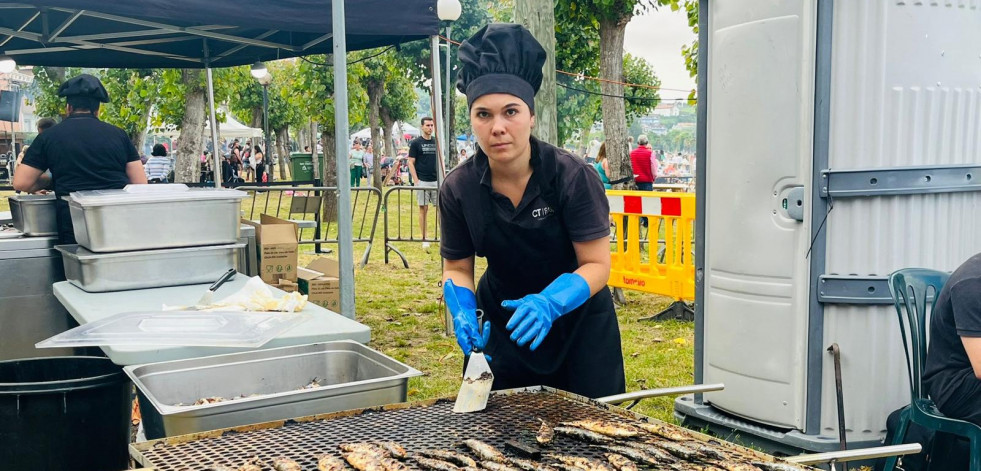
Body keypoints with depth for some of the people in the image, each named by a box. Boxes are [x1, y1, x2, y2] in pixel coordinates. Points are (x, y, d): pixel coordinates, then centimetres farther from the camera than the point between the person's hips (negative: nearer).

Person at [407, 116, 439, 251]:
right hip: (422, 182, -4)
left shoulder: (437, 142, 11)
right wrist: (416, 181, -12)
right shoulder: (416, 143, -2)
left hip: (437, 181, 4)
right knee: (423, 209, 1)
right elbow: (411, 163, -3)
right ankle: (424, 239, 7)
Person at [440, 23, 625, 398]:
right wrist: (463, 313, -23)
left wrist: (551, 302, -36)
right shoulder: (459, 188, -15)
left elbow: (597, 265, -19)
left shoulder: (572, 177, -23)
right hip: (501, 320, 2)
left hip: (576, 320, -1)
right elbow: (457, 268, -3)